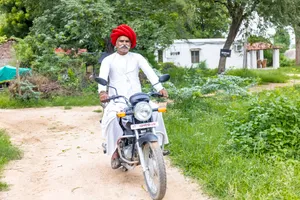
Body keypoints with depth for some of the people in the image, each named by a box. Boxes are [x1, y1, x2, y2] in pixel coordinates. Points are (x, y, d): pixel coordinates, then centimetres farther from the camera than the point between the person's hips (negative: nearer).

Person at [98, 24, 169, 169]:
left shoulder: (137, 58, 12)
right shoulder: (108, 60, 9)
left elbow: (149, 71, -5)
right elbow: (103, 76, -10)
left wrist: (159, 87, -23)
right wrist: (102, 91, -33)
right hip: (116, 100, -1)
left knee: (155, 111, -24)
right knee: (112, 118, -31)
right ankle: (115, 152, -19)